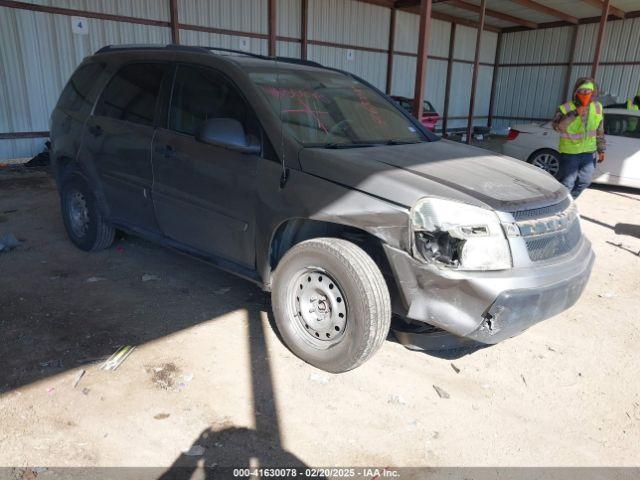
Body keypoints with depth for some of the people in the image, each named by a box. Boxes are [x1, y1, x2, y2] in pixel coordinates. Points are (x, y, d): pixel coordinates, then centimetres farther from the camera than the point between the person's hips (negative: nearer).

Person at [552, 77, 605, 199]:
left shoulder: (597, 107, 1)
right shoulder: (566, 108, -15)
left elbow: (600, 131, 10)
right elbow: (557, 126, -31)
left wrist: (601, 150, 13)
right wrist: (575, 113, -37)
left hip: (589, 152, 6)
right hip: (569, 152, -5)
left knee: (584, 182, 15)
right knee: (567, 184, -4)